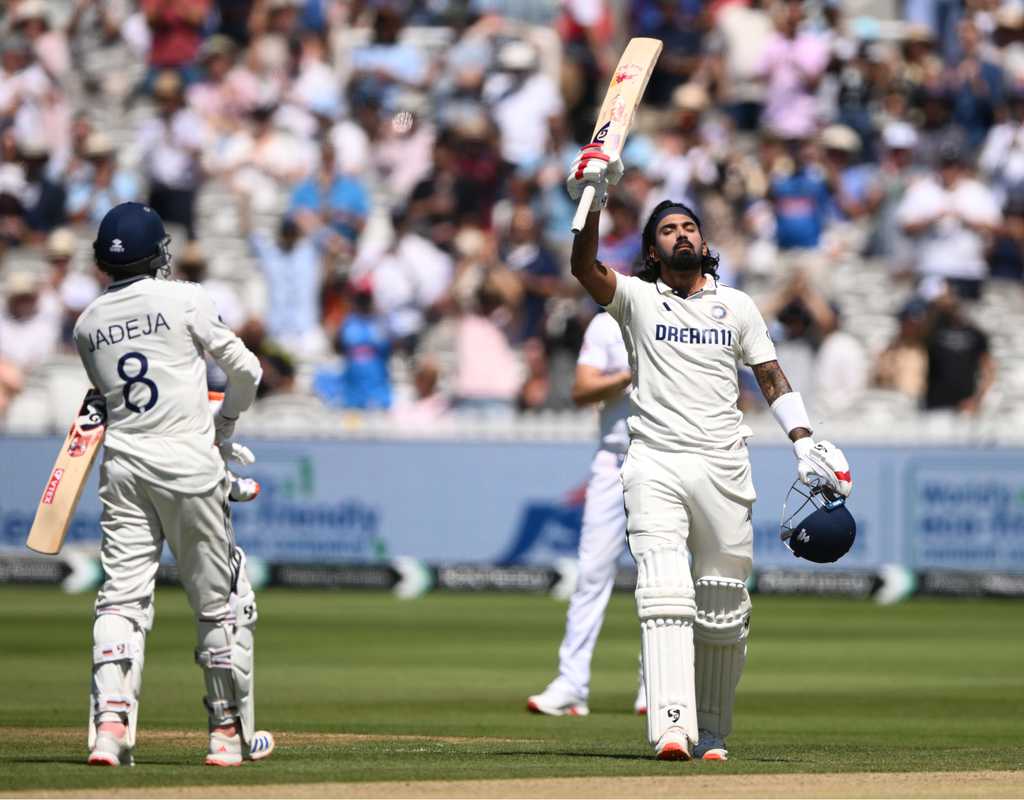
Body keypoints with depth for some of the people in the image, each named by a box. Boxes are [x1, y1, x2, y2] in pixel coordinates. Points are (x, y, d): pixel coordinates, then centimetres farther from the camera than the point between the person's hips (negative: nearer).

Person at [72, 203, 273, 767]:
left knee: (122, 595, 1)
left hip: (122, 464, 3)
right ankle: (230, 731, 13)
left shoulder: (87, 325, 7)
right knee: (218, 599, 7)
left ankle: (111, 721, -17)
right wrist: (224, 422, 18)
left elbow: (107, 394, 14)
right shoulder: (184, 301, -5)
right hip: (188, 462, -3)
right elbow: (245, 371, -1)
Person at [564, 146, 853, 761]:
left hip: (724, 468, 2)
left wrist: (805, 444, 5)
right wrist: (593, 205, -22)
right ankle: (672, 728, -27)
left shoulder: (737, 307, 16)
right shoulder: (637, 299, 10)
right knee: (665, 594, -17)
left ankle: (712, 733, 14)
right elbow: (585, 267, -8)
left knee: (722, 609, 3)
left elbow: (772, 378, 16)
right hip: (655, 467, -2)